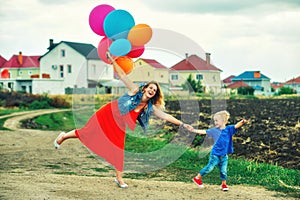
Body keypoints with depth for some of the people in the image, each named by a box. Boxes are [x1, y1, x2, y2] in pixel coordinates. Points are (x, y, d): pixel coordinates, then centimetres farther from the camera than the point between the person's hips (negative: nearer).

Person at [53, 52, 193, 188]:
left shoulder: (150, 107, -6)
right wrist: (112, 60, -24)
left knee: (119, 150, 1)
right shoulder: (135, 91, -15)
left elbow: (165, 116, -9)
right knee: (88, 133, 5)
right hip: (108, 115, -4)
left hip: (120, 127, 4)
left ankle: (119, 178, 13)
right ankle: (64, 136, 30)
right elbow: (122, 75, -17)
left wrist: (182, 124, -16)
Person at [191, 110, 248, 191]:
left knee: (223, 170, 4)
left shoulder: (229, 129, -3)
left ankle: (224, 184, 22)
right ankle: (197, 178, 14)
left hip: (224, 155, 1)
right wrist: (194, 130, -1)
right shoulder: (214, 130, -1)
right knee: (209, 168, -1)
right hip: (215, 154, -1)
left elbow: (236, 126, -17)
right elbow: (204, 131, 3)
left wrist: (242, 122, -37)